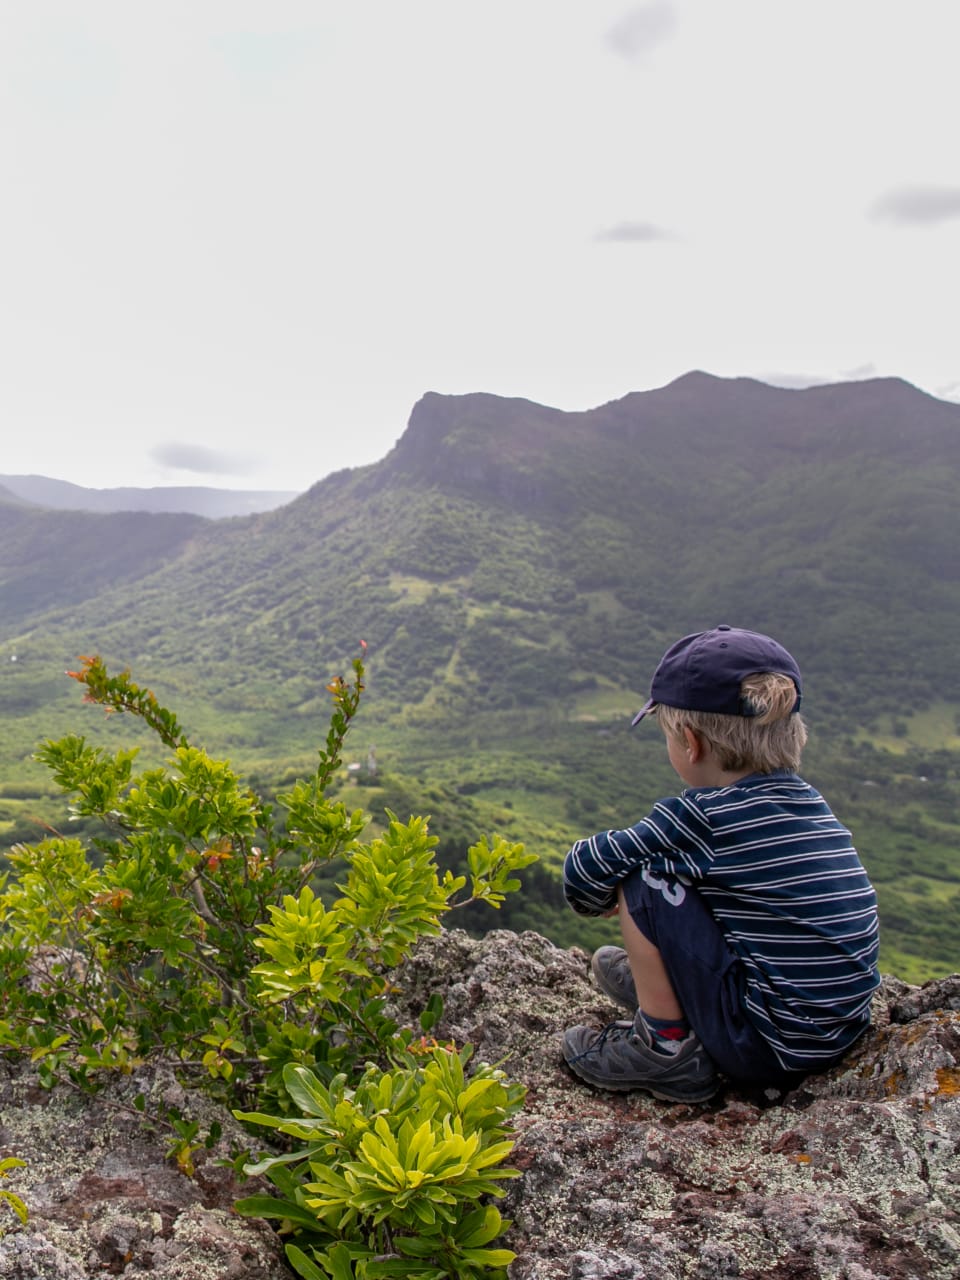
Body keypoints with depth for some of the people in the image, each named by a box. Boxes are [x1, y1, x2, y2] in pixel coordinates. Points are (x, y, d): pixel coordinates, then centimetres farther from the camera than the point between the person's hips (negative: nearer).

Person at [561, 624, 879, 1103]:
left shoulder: (701, 816, -19)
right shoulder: (808, 802, 2)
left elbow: (584, 869, -10)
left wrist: (599, 898, 11)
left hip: (768, 1052, -8)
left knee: (645, 880, -8)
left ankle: (666, 1046, 4)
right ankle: (658, 982, 34)